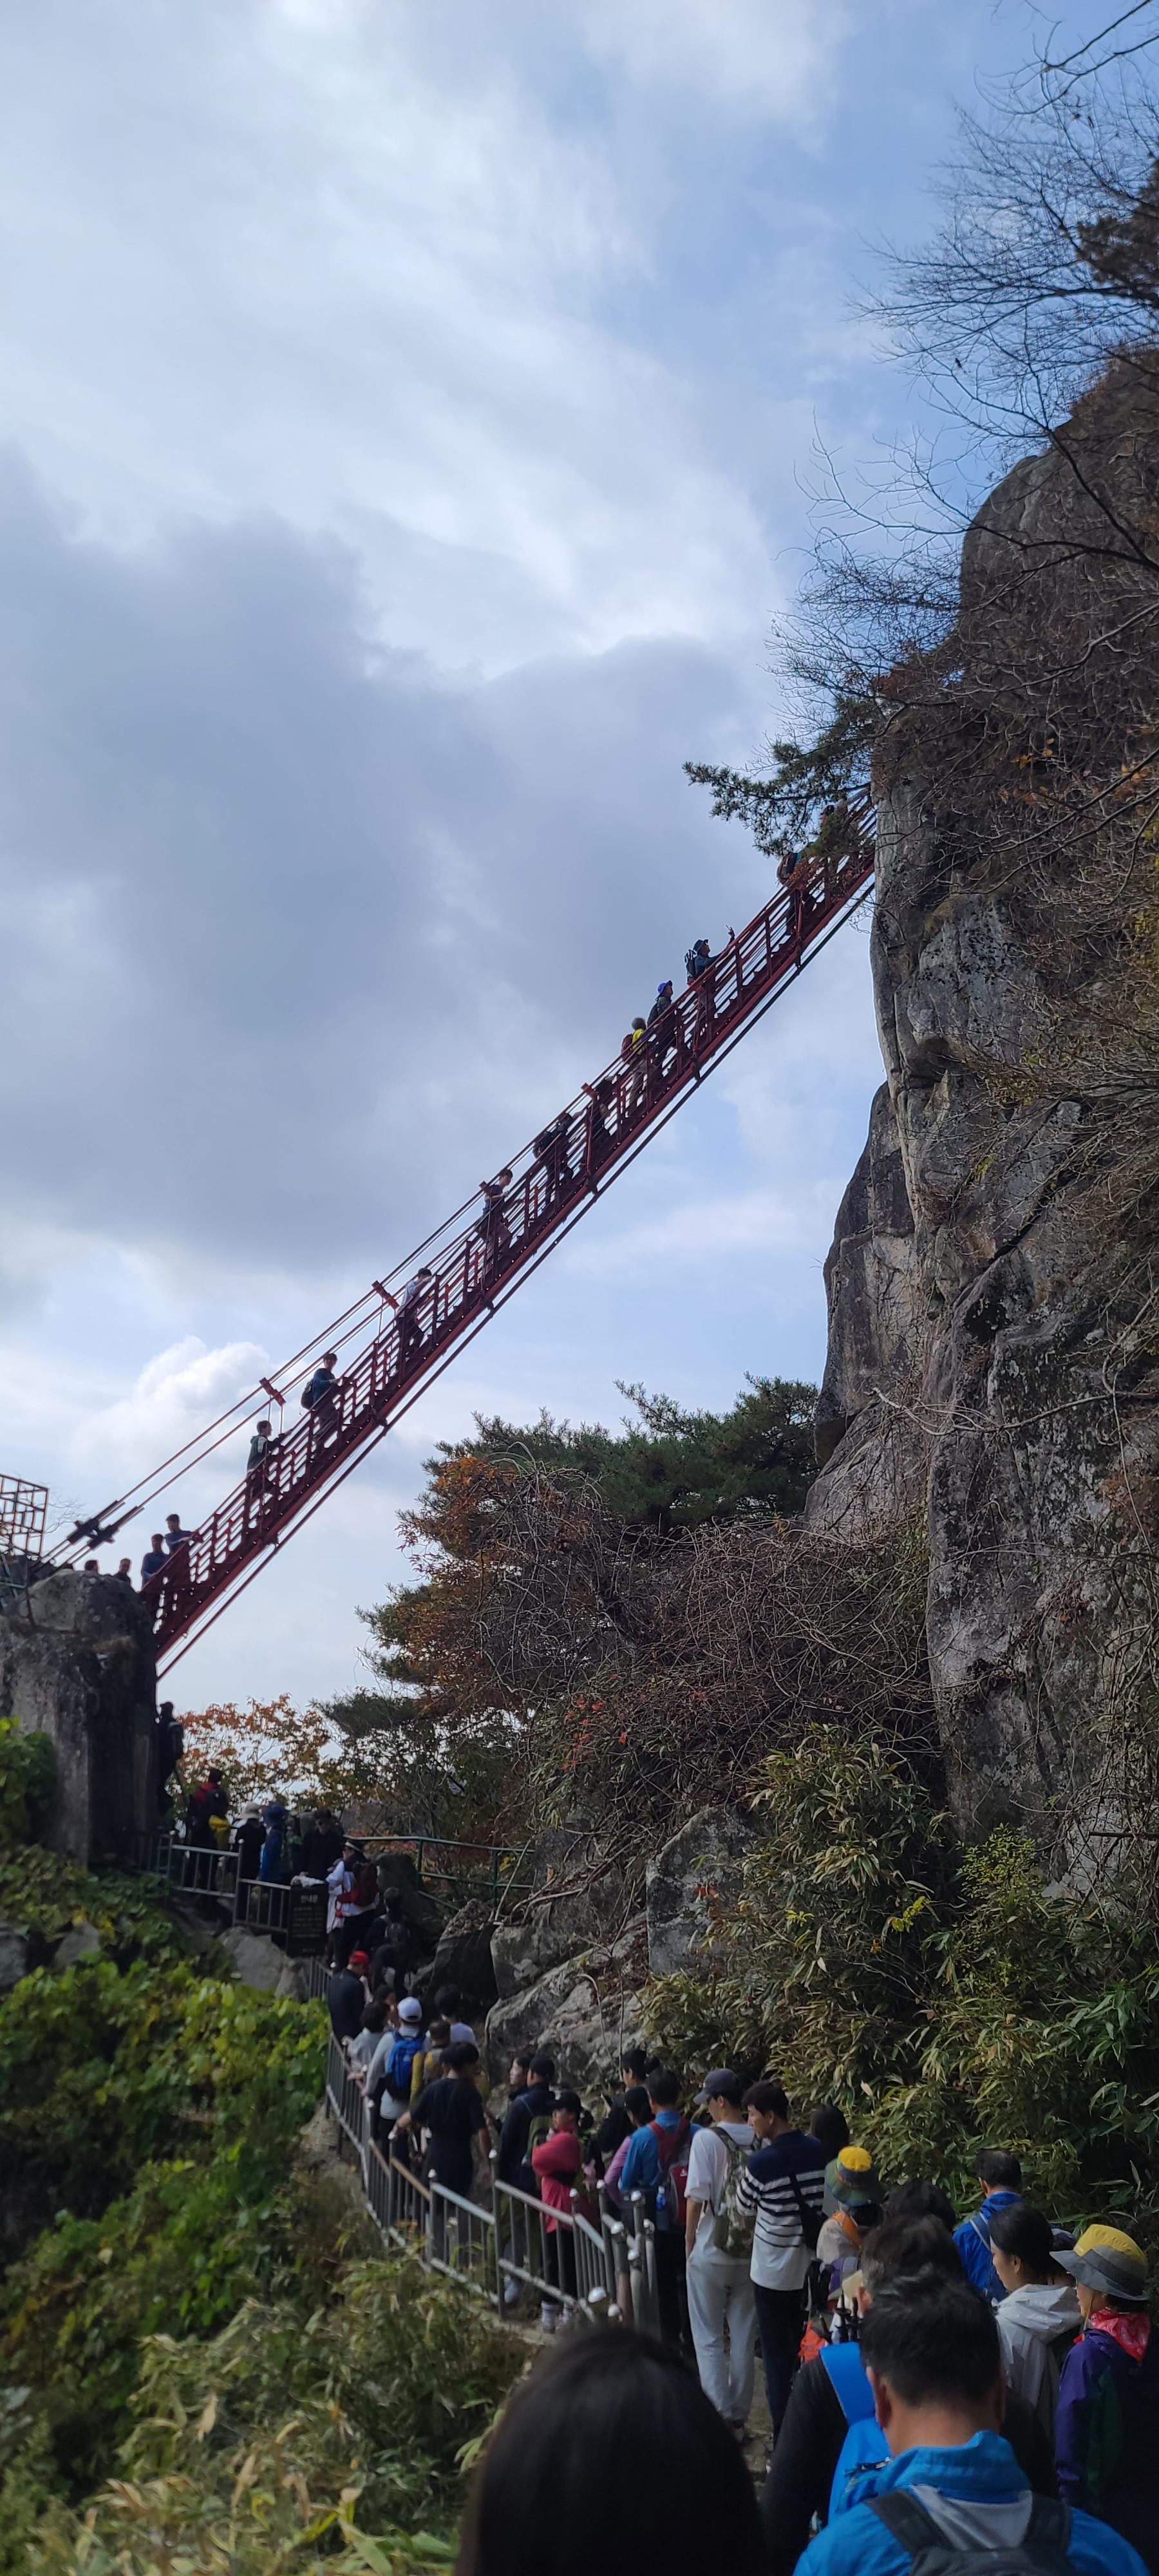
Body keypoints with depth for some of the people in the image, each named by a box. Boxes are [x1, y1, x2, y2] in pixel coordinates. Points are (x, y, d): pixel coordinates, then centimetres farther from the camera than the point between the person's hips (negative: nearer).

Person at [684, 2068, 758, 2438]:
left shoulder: (707, 2139, -16)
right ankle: (738, 2420, 21)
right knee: (744, 2338, 14)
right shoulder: (760, 2140, -6)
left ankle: (719, 2418, 6)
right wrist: (755, 2233, 12)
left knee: (709, 2339, 9)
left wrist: (689, 2238, 0)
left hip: (711, 2254, -4)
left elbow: (697, 2197, -16)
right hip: (751, 2252, 4)